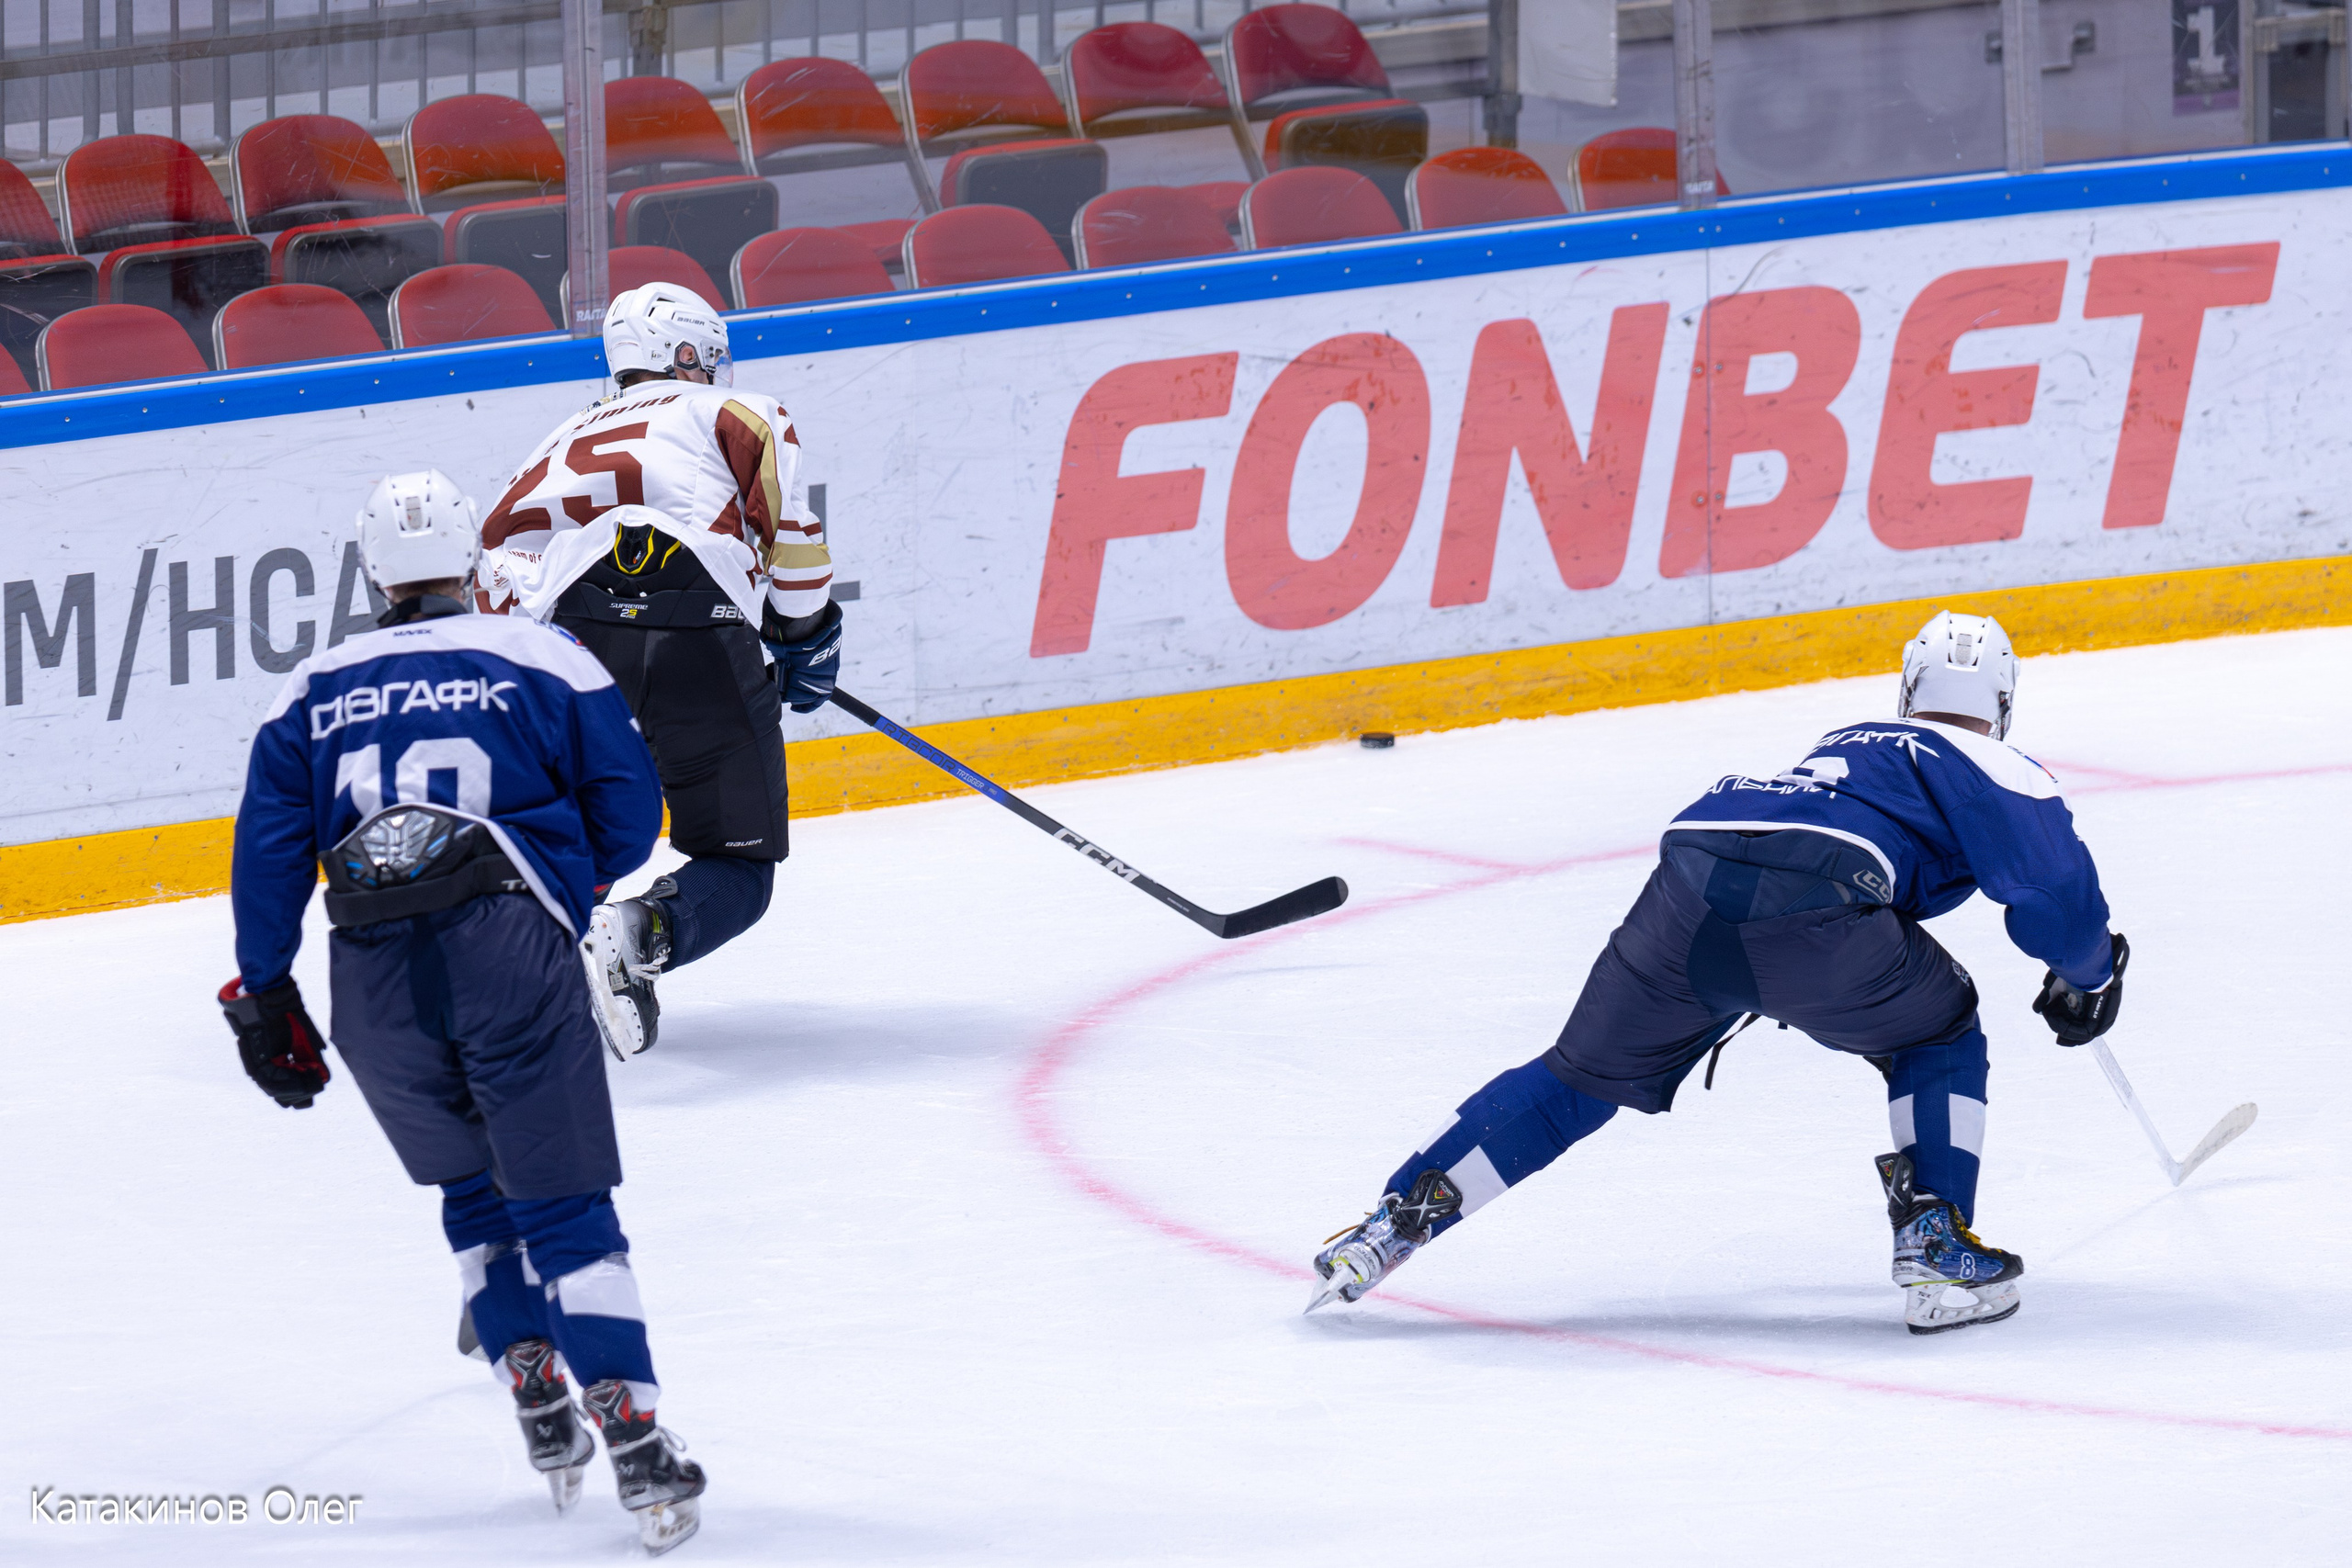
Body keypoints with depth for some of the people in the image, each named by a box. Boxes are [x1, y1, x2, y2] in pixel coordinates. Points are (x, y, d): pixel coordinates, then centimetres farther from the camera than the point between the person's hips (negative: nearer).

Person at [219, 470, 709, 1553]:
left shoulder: (312, 693, 16)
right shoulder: (543, 662, 8)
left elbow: (270, 852, 11)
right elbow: (629, 821, 7)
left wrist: (263, 997, 17)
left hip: (371, 976, 2)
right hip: (511, 945, -2)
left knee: (471, 1190, 23)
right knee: (564, 1205, -1)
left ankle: (538, 1403, 16)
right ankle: (634, 1444, -12)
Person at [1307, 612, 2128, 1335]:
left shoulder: (1848, 744, 39)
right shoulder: (1995, 770, 19)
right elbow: (2055, 884, 7)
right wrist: (2088, 976, 24)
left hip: (1686, 888, 5)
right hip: (1808, 910, -5)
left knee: (1583, 1077, 20)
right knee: (1940, 1037, 21)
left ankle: (1393, 1220, 13)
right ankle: (1935, 1247, 8)